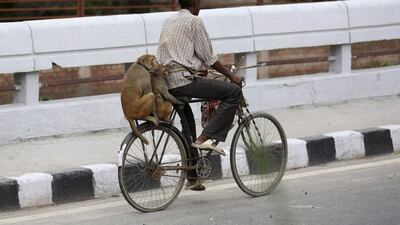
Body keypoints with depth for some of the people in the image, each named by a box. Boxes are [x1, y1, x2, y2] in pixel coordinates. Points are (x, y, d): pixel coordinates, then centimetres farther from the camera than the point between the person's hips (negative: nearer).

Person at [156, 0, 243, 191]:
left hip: (165, 83, 9)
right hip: (183, 80, -9)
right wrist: (231, 75, 4)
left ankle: (192, 177, 23)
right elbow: (208, 57, -5)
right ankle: (208, 138, -12)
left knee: (188, 125, 22)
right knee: (234, 91, -6)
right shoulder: (194, 21, -4)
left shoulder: (169, 21, 20)